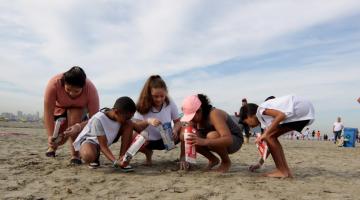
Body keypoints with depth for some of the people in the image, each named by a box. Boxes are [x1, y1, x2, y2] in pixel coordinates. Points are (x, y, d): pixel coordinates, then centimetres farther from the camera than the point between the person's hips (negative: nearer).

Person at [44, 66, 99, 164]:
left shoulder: (91, 89, -37)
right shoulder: (54, 84, -38)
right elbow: (48, 113, -34)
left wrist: (79, 127, -53)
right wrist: (50, 136, -41)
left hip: (79, 108, 0)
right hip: (59, 108, 1)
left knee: (74, 115, -33)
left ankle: (75, 154, -19)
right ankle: (53, 146, 36)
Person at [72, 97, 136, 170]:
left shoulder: (121, 116, -19)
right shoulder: (98, 120, -35)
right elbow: (103, 147, -31)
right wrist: (115, 162, -43)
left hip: (109, 139, 6)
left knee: (129, 124, -18)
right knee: (88, 156, -43)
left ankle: (122, 159, -12)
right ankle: (95, 157, -2)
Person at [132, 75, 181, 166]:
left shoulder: (170, 103, -12)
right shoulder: (143, 106, -15)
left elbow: (177, 122, -5)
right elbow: (136, 127, -19)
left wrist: (175, 130, -29)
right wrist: (148, 121, -40)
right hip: (148, 141, 0)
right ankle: (148, 153, 4)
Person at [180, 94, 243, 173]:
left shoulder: (214, 114, -30)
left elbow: (228, 139, -42)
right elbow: (184, 138, -6)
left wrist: (204, 141, -53)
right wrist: (182, 158, -20)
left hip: (234, 140, -6)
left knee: (212, 136, -38)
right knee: (192, 140, -17)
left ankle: (226, 162, -9)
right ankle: (213, 160, 6)